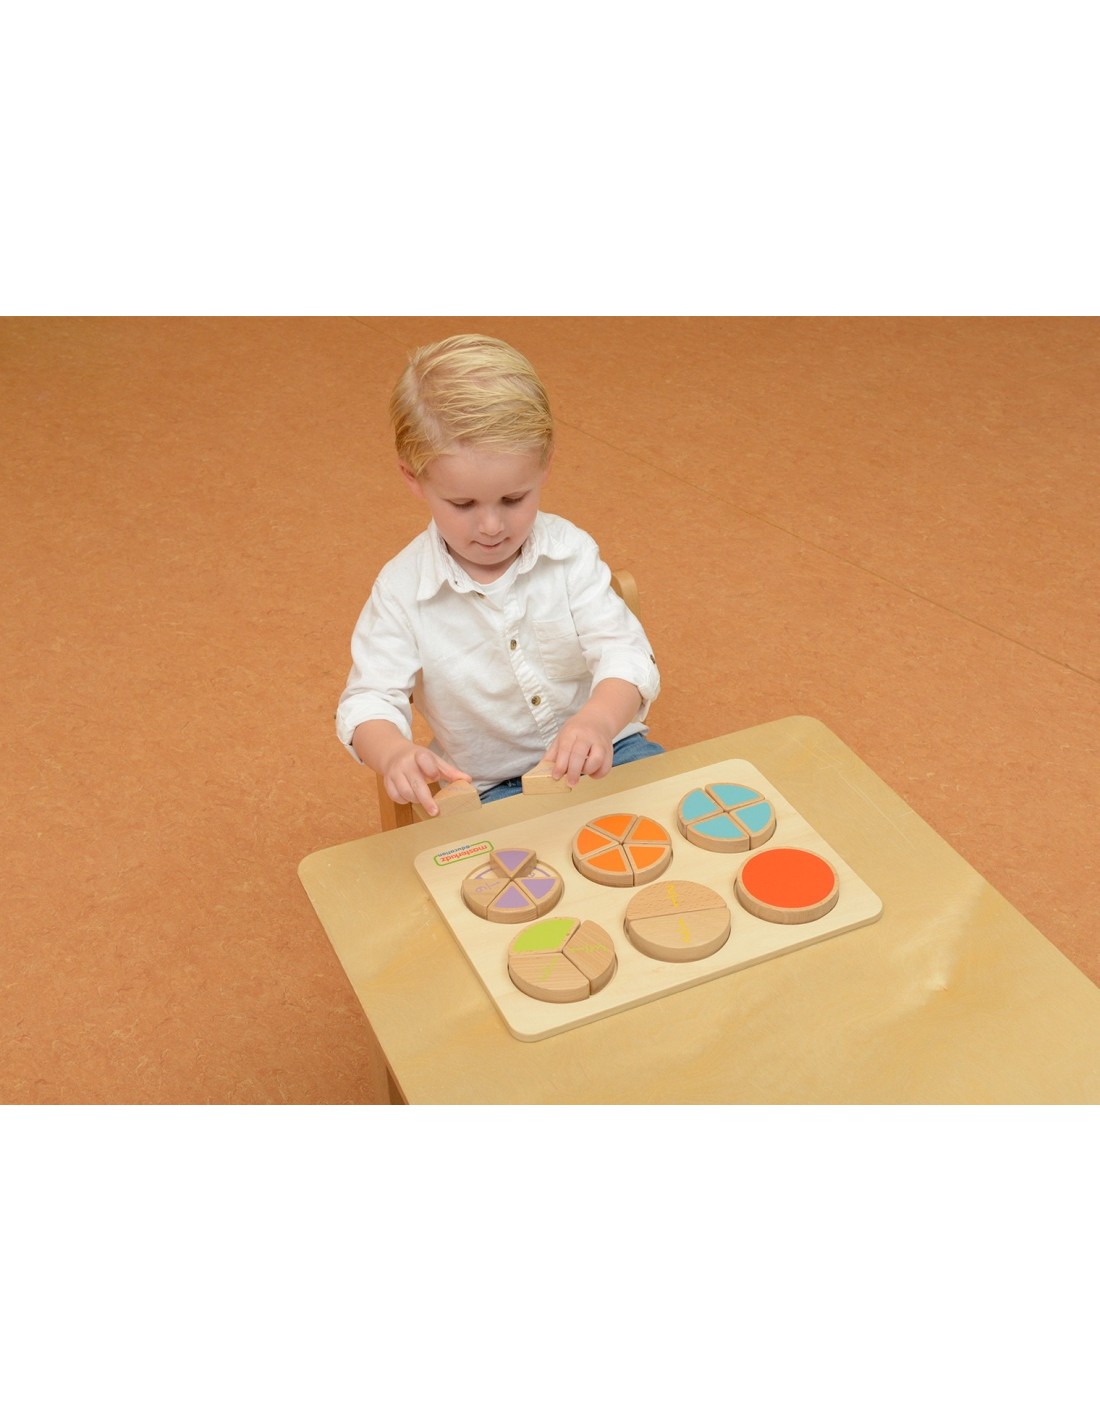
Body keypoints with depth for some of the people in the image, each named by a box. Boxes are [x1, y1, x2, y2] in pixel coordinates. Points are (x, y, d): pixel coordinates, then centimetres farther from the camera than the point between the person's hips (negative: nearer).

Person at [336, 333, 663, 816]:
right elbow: (369, 699, -11)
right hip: (491, 789, -1)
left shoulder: (570, 552, -9)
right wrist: (394, 753, -37)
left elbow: (623, 652, -15)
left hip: (600, 757, 2)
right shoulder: (402, 589, -11)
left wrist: (599, 718, -40)